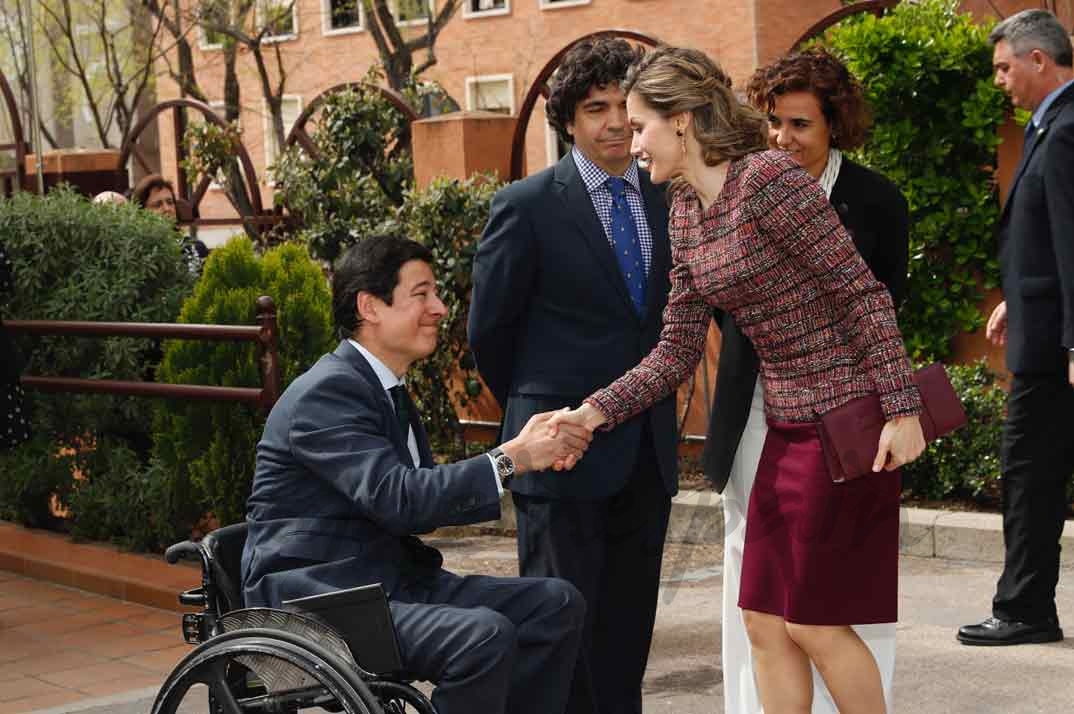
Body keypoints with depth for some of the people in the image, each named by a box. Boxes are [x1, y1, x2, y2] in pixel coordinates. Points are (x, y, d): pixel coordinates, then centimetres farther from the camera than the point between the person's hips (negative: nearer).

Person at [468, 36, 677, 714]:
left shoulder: (669, 200, 8)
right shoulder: (527, 206, -7)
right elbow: (489, 330, 0)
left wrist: (652, 397, 12)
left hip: (648, 450, 5)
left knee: (628, 632, 9)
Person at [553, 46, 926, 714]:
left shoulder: (767, 178, -18)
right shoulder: (686, 210, 8)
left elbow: (863, 292, -18)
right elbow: (678, 352, 9)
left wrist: (904, 409, -19)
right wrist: (594, 412, -1)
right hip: (785, 426, 8)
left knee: (814, 622, -1)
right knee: (765, 623, 9)